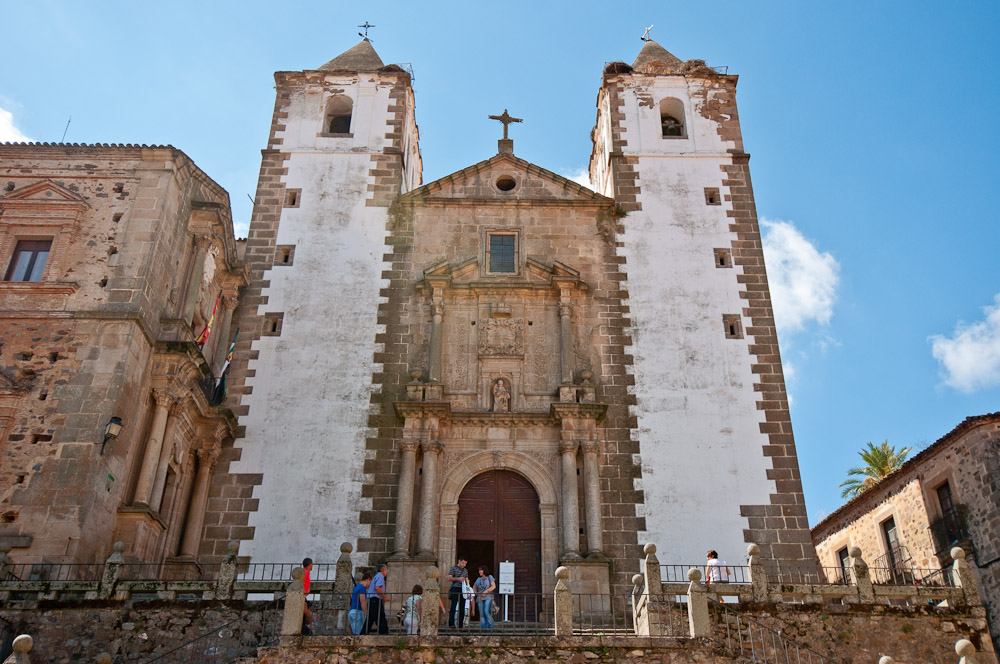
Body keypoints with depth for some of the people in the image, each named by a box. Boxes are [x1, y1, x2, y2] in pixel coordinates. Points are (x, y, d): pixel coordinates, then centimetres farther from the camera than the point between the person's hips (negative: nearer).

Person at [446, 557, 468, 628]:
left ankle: (460, 624, 6)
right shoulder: (453, 568, 3)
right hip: (455, 589, -5)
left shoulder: (465, 570, 19)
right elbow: (449, 578, -5)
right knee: (453, 606, -8)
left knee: (462, 607, 3)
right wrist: (458, 578, -15)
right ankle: (451, 623, -8)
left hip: (463, 589, 5)